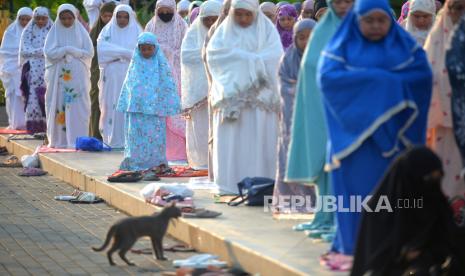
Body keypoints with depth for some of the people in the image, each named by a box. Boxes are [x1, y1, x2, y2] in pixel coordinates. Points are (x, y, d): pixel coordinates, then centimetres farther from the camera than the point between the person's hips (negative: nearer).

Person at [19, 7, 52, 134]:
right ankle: (34, 128, -6)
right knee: (33, 99, -8)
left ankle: (48, 127, -7)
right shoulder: (28, 32, 11)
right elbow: (24, 51, 1)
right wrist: (42, 51, -11)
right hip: (33, 71, 0)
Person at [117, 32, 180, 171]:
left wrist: (170, 106, -2)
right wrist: (126, 104, 12)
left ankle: (155, 162, 5)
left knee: (155, 136, -1)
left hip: (155, 107, -2)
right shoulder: (135, 64, 10)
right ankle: (135, 163, 5)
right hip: (136, 107, 2)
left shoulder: (162, 65, 3)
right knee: (136, 136, 1)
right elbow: (128, 85, 15)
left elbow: (169, 86, 3)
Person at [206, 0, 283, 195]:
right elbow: (213, 52, -7)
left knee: (259, 140, -5)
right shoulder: (225, 29, 9)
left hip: (260, 94, -1)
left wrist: (239, 57, -15)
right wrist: (251, 58, -13)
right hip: (231, 92, 1)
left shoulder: (267, 29, 5)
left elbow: (275, 56, -9)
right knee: (231, 140, -4)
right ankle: (230, 185, -3)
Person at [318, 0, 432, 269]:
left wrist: (391, 83, -17)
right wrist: (375, 79, -16)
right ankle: (353, 249, -1)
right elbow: (327, 77, -13)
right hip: (356, 128, -1)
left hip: (395, 131, 2)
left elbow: (424, 75, -4)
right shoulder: (342, 46, 4)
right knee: (357, 189, -4)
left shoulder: (406, 44, 9)